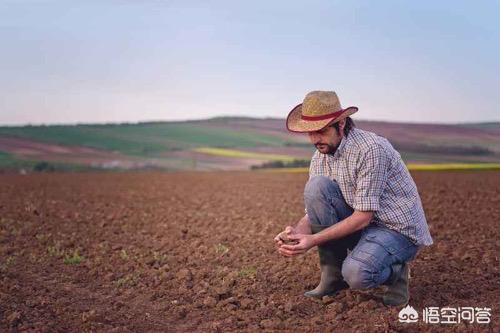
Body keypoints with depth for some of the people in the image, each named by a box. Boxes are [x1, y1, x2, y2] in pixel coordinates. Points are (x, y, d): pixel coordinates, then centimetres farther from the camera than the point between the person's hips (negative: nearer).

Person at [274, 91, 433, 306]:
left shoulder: (371, 149, -24)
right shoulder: (320, 157, 0)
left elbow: (363, 216, -25)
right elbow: (314, 211, 1)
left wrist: (313, 240, -29)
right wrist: (296, 232, -22)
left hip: (399, 229, -7)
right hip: (359, 225, 7)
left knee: (356, 274, -35)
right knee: (316, 187, -19)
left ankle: (394, 271, 3)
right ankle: (333, 274, -7)